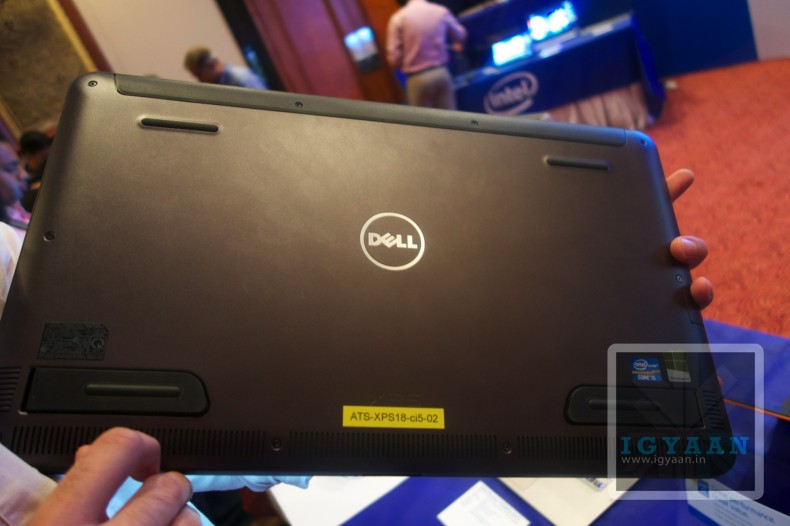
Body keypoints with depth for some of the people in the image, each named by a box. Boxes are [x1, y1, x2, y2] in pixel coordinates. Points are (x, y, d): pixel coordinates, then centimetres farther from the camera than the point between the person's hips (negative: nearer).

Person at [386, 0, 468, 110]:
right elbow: (460, 35, 21)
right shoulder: (441, 11, 4)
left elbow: (393, 57, -8)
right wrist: (457, 45, 45)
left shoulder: (398, 18, -6)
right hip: (442, 72, 3)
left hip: (417, 78, -3)